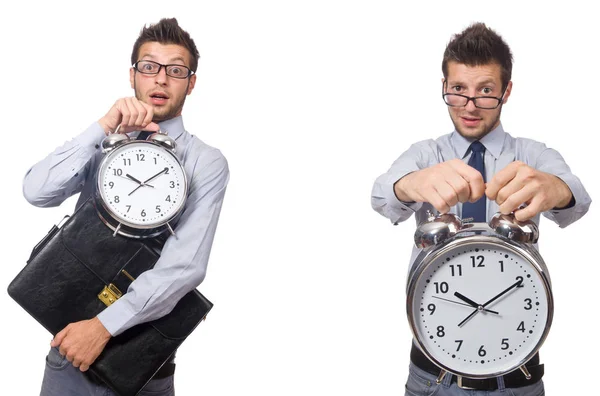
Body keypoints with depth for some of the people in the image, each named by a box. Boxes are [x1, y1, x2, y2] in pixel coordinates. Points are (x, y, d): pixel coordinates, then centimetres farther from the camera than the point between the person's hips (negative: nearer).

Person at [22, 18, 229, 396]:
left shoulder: (206, 163, -7)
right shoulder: (102, 144, 4)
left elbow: (185, 266, -18)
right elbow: (37, 191, -12)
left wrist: (105, 324, -23)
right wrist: (103, 128, -20)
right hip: (71, 337, 3)